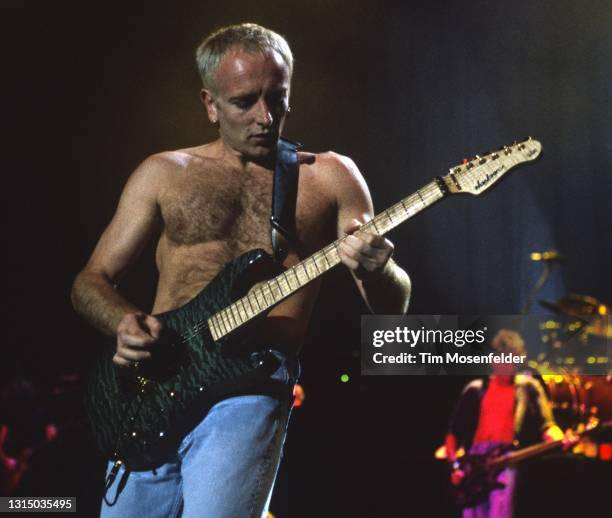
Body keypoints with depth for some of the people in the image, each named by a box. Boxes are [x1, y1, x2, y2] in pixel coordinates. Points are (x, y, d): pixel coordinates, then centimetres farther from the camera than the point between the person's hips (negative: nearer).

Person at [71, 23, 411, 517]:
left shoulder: (330, 176, 10)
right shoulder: (164, 173, 14)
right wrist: (125, 324, -8)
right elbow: (91, 280, 15)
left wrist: (375, 270, -16)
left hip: (253, 382, -2)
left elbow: (393, 307, 8)